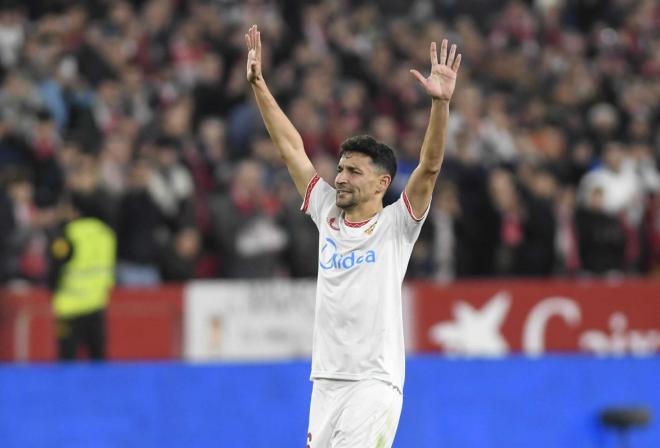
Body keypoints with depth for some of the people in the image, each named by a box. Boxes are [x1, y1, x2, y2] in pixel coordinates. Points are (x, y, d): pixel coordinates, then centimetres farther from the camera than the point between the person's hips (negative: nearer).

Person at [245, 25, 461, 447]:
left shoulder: (396, 225, -1)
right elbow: (291, 148, 16)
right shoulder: (328, 214, 13)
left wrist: (441, 103, -28)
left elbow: (430, 167, -15)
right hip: (326, 381, 6)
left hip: (374, 384, -6)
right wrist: (258, 85, 15)